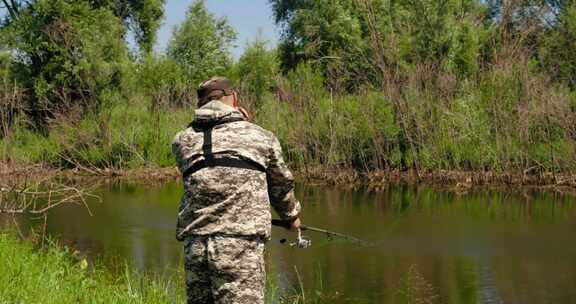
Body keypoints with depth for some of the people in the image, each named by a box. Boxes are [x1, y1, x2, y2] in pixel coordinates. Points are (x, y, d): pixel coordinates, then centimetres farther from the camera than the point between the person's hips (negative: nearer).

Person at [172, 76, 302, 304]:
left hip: (194, 245, 4)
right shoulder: (261, 137, 5)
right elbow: (281, 184, 20)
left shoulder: (182, 141, 9)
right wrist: (292, 215, 41)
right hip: (240, 246, -3)